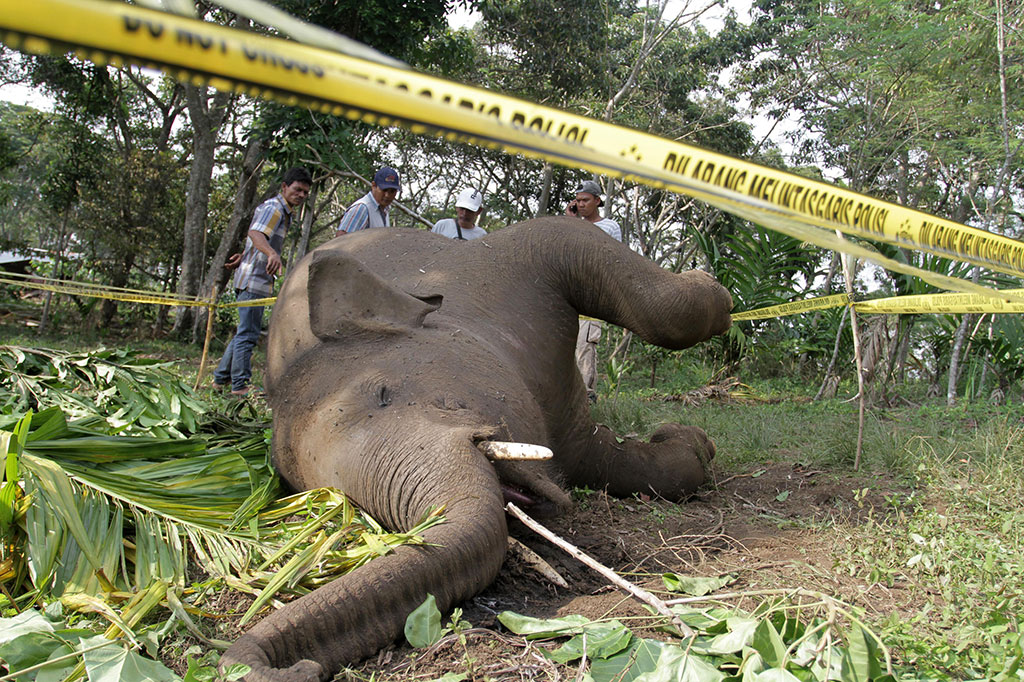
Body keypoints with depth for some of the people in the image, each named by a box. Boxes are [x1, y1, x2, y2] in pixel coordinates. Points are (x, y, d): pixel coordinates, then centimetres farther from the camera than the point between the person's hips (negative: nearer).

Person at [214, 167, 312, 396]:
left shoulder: (284, 212, 18)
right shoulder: (273, 208, -14)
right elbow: (256, 233, -33)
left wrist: (243, 257, 33)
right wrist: (272, 254, -50)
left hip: (260, 281, 10)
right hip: (253, 280, -10)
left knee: (246, 332, 16)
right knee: (248, 333, -5)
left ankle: (221, 378, 24)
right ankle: (240, 385, 1)